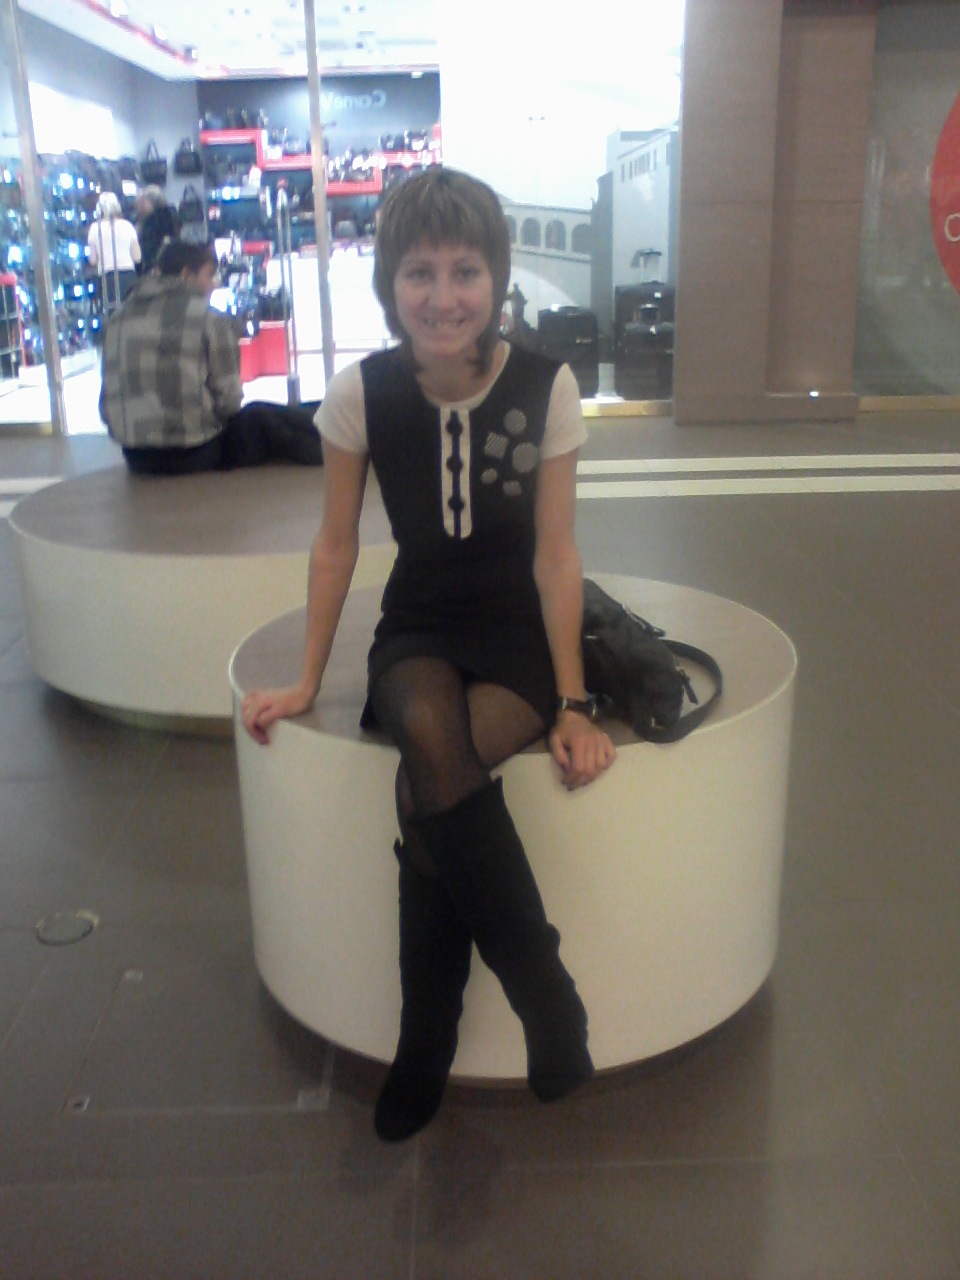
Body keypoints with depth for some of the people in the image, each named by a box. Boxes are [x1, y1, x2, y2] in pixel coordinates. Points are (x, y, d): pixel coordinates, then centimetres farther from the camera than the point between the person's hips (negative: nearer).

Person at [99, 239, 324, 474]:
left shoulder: (119, 319, 9)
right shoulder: (208, 318, -6)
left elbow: (108, 404, 8)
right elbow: (228, 400, -9)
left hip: (137, 460, 7)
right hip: (197, 455, -7)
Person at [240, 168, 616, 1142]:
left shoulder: (545, 387, -11)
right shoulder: (361, 393, -8)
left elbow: (555, 553, -8)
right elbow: (335, 544, 2)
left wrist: (572, 702, -10)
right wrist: (308, 683, 3)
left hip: (519, 632, -1)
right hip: (418, 630, 1)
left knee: (429, 791, -29)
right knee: (434, 739, -34)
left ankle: (425, 1051, -7)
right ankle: (549, 1002, -18)